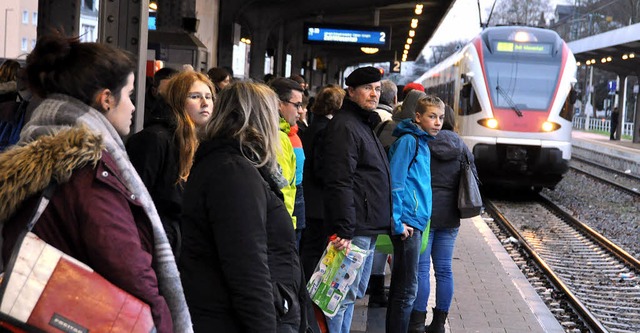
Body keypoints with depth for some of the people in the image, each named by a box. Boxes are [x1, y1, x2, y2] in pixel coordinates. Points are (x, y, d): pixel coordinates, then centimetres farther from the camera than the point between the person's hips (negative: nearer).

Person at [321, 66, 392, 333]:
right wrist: (343, 230, -27)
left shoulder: (364, 124, 19)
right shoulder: (345, 126, -13)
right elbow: (340, 183, -22)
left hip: (368, 228, 11)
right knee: (345, 293, -8)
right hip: (354, 229, -11)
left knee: (354, 292, 16)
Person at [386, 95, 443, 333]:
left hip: (415, 223, 10)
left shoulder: (422, 142, 16)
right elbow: (395, 183, -18)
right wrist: (398, 223, -20)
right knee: (407, 289, -7)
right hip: (407, 223, -10)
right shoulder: (408, 141, -12)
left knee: (400, 285, 16)